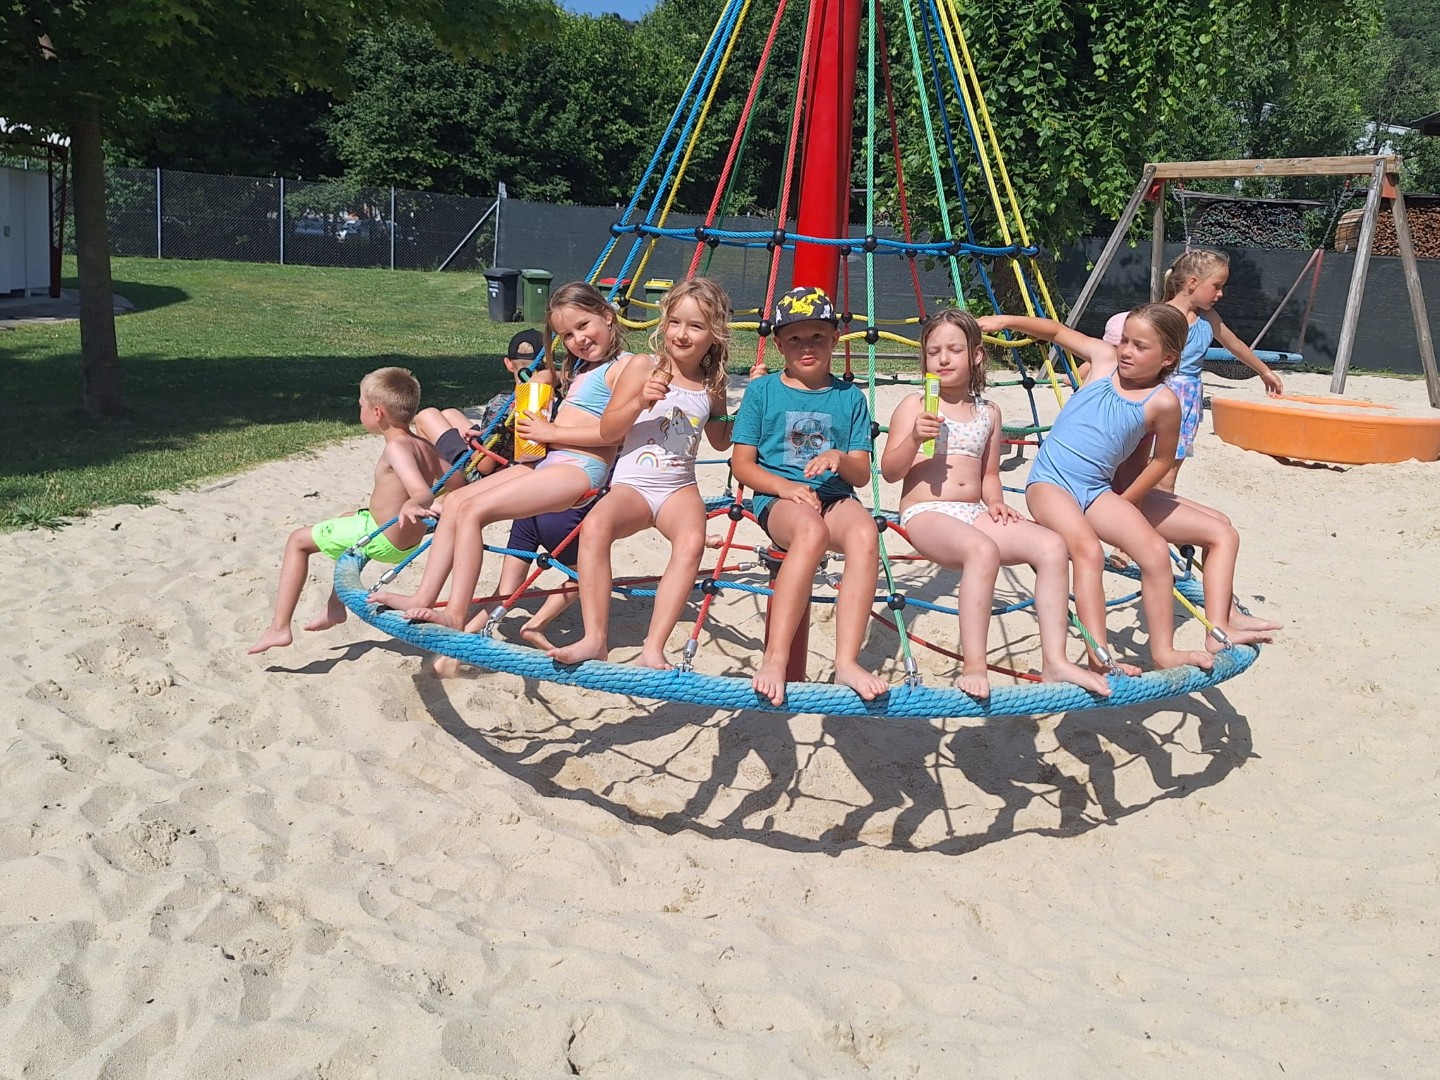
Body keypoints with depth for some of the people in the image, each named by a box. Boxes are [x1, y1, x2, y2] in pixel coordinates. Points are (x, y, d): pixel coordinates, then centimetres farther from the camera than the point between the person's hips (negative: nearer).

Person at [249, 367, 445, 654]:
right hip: (410, 542, 9)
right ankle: (335, 608, 40)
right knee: (346, 521, 38)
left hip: (381, 539, -9)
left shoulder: (397, 448, -24)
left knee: (298, 541, 4)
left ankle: (280, 627, -1)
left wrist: (411, 505, -57)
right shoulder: (424, 446, 1)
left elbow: (423, 492, -37)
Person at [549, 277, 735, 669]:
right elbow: (607, 430, -1)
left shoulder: (712, 388, 12)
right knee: (595, 524, -35)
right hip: (632, 484, -2)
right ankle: (595, 639, -32)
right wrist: (640, 401, -18)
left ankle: (653, 649, -35)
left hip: (680, 488, 2)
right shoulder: (641, 371, 2)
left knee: (692, 540, -34)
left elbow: (721, 441, 28)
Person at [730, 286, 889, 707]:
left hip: (834, 495, 3)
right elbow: (742, 463, 6)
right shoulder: (762, 390, 9)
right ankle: (774, 658, -41)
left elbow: (862, 473, 11)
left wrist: (841, 460, -12)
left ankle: (847, 661, -39)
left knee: (865, 533, -35)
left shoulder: (850, 397, 14)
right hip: (777, 497, -2)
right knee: (811, 529, -39)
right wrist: (784, 486, -12)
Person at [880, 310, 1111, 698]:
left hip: (975, 514, 5)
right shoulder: (914, 406, 4)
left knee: (1051, 545, -19)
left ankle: (1054, 662, -17)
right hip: (926, 513, -5)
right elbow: (889, 471, 0)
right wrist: (915, 439, -17)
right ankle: (974, 666, -34)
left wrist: (995, 502, 4)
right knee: (983, 550, -38)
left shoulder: (988, 412, 17)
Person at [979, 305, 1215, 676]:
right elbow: (1057, 331, 14)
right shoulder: (1105, 359, 1)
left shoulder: (1163, 402, -2)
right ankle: (1099, 658, -31)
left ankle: (1163, 650, 3)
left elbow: (1163, 459, 11)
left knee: (1156, 551, -13)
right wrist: (1007, 320, 2)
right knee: (1088, 550, -27)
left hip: (1097, 491, 2)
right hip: (1050, 482, -2)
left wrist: (1123, 505, 12)